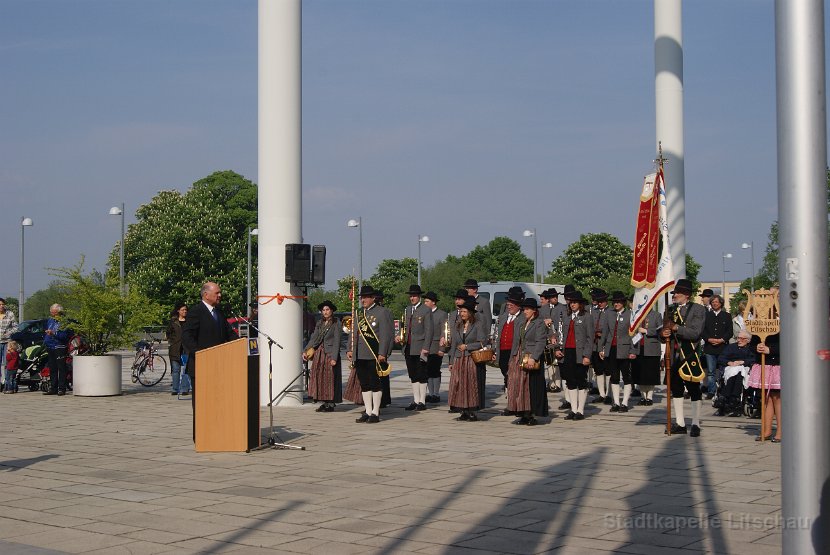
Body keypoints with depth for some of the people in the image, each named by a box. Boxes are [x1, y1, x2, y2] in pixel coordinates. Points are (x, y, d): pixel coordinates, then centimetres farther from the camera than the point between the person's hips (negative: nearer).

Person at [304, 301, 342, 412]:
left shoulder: (336, 324, -5)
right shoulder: (320, 324, 13)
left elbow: (336, 342, -10)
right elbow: (313, 338, 13)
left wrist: (334, 357, -16)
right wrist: (306, 351, 2)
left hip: (330, 354, -6)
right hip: (318, 353, 6)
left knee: (330, 378, -3)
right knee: (319, 377, 5)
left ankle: (331, 404, 3)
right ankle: (325, 402, 11)